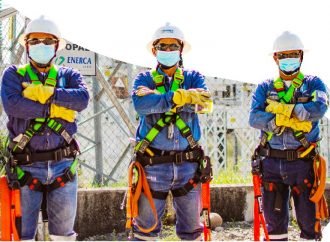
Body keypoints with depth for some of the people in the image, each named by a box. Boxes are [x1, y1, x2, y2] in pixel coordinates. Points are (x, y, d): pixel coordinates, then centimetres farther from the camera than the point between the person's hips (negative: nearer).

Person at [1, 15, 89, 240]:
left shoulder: (68, 75, 11)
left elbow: (83, 98, -10)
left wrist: (46, 93, -15)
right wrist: (55, 110, -12)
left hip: (63, 165, 2)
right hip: (27, 166, -2)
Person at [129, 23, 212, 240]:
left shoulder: (193, 78, 10)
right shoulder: (145, 79, 6)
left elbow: (204, 101, -12)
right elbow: (141, 103, -17)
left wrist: (159, 100, -17)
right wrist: (181, 97, -26)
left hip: (188, 165, 2)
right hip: (153, 165, -1)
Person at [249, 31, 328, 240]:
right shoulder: (265, 88, 11)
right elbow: (255, 118, -6)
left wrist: (281, 109, -12)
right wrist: (290, 120, -17)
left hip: (302, 161, -2)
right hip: (271, 162, 2)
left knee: (308, 217, 2)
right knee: (274, 217, 10)